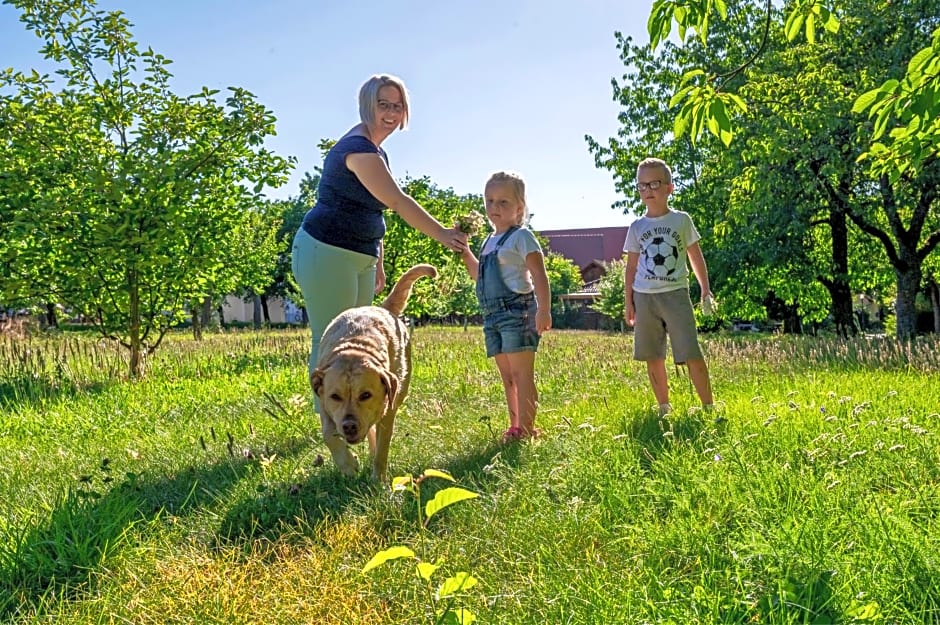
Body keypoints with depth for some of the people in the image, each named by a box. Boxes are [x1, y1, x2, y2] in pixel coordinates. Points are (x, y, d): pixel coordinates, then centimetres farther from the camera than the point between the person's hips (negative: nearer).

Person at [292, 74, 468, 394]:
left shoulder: (374, 150, 15)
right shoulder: (359, 148, -17)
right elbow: (398, 202, -23)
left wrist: (377, 263, 20)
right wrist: (442, 235, -22)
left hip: (359, 259, 10)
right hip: (326, 254, -10)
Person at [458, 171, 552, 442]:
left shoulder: (521, 236, -5)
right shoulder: (489, 241, 19)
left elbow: (539, 275, -14)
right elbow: (479, 275, 31)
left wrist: (544, 310, -24)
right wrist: (464, 252, 19)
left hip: (517, 311, -9)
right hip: (492, 315, 9)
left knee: (521, 373, -8)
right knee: (507, 376, 11)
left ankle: (526, 428, -5)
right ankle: (515, 426, 17)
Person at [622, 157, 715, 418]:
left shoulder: (681, 220, 4)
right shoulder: (637, 227, 7)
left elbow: (696, 257, 10)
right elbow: (631, 267, 10)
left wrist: (705, 289, 6)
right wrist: (628, 302, 6)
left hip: (675, 294, -2)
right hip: (645, 297, 2)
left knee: (692, 353, -8)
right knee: (653, 357, 6)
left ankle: (708, 406, 3)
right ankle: (664, 408, 19)